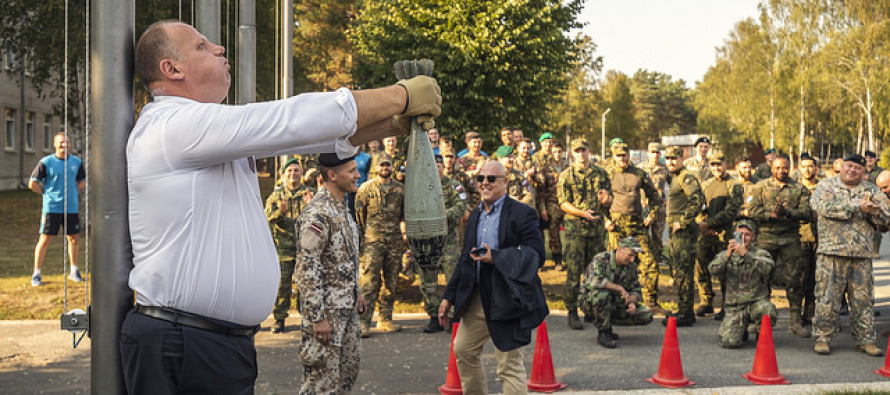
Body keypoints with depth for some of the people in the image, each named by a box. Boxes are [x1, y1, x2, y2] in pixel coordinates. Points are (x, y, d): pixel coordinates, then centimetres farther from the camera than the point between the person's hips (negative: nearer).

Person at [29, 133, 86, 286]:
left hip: (71, 208, 4)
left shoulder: (77, 162, 8)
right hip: (51, 208, -4)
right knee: (44, 240, -3)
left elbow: (83, 181, 21)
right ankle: (36, 274, 4)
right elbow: (32, 183, -1)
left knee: (73, 239, 9)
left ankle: (74, 271, 22)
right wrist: (46, 193, -2)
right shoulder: (46, 162, -4)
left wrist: (72, 192, 8)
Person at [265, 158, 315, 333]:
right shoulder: (275, 195, 11)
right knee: (281, 284, 0)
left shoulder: (310, 193, 10)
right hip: (282, 246, 0)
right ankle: (279, 319, 9)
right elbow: (268, 216, -2)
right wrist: (280, 212, -22)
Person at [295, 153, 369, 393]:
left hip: (347, 306, 10)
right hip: (327, 308, -10)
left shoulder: (342, 207, 11)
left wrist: (357, 293, 20)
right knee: (323, 376, -2)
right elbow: (307, 269, -23)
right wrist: (317, 317, -23)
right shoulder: (317, 213, -21)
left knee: (349, 368, 18)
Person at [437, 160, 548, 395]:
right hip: (477, 299, 8)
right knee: (463, 351, 18)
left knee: (510, 366, -4)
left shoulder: (522, 214, -9)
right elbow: (465, 259, 19)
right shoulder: (475, 216, 14)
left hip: (507, 300, -8)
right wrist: (449, 296, 16)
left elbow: (536, 255, -16)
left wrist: (495, 257, -21)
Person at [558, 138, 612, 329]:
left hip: (597, 227, 4)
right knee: (574, 271, -7)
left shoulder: (601, 173, 11)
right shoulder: (566, 175, 0)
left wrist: (606, 199, -11)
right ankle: (572, 312, -2)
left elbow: (610, 198, 14)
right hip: (575, 228, -4)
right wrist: (583, 213, -19)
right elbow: (563, 203, -5)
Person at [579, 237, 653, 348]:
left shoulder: (631, 266, -1)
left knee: (646, 316, -7)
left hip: (614, 304, 6)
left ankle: (606, 321, 7)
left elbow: (636, 290, 5)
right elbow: (595, 281, -39)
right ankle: (603, 334, -21)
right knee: (602, 294, -42)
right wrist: (620, 288, -32)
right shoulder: (601, 259, -21)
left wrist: (632, 302, -18)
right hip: (589, 301, -6)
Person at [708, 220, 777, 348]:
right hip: (734, 307, 0)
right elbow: (713, 269, -10)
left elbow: (766, 269, -19)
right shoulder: (726, 254, 10)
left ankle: (760, 332, 0)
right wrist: (727, 255, -28)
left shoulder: (761, 254, 6)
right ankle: (742, 330, 16)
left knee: (767, 311, -36)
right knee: (729, 341, -22)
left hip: (757, 302, 0)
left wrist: (745, 254, -32)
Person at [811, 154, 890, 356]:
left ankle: (866, 339, 15)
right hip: (832, 252, -3)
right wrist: (859, 207, -16)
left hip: (862, 255, 3)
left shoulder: (872, 191, 16)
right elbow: (827, 207, -15)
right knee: (827, 297, -2)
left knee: (864, 299, 6)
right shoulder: (826, 187, 5)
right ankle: (823, 338, 6)